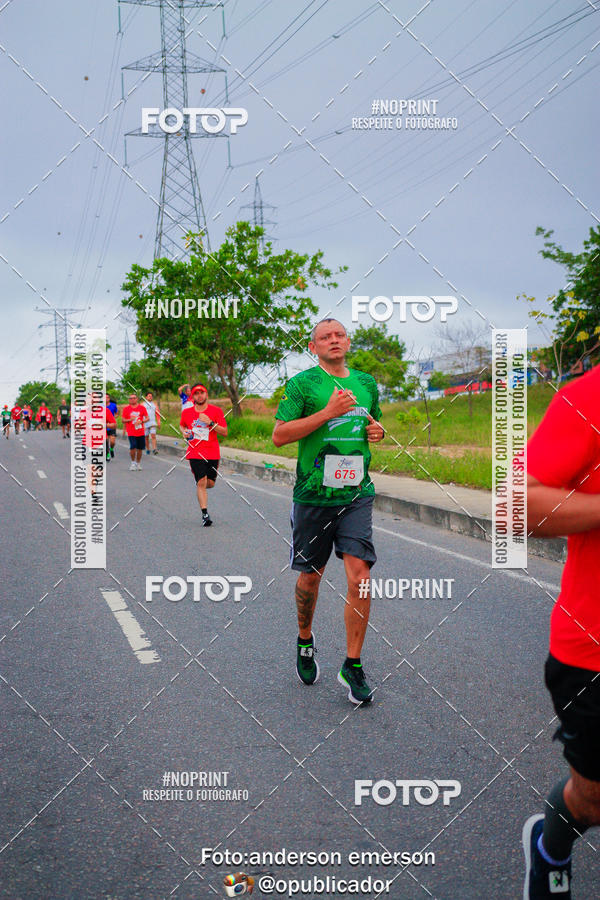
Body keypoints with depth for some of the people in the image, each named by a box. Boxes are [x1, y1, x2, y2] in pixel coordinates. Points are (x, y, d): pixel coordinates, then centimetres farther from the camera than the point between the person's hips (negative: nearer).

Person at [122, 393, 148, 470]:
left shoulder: (142, 408, 5)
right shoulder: (126, 409, 3)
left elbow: (147, 418, 6)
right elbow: (123, 420, 5)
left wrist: (141, 421, -13)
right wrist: (130, 419, -14)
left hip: (140, 432, 2)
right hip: (131, 432, -2)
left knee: (140, 448, 5)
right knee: (133, 447, -15)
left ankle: (138, 463, 23)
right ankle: (133, 462, 5)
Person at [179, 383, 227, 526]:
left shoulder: (216, 411, -3)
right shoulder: (186, 412, 4)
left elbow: (224, 432, -6)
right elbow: (182, 425, 25)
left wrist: (210, 422, -19)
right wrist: (184, 432, 3)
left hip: (212, 453, 1)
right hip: (195, 452, -1)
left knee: (210, 484, 8)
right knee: (201, 482, -12)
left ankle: (199, 485, 45)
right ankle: (205, 514, -8)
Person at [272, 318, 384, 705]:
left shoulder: (367, 382, 13)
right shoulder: (302, 383, -2)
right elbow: (279, 435, -11)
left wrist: (377, 431, 4)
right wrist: (328, 412, -17)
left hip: (357, 494, 3)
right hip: (314, 495, -2)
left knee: (360, 578, -8)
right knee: (311, 574, 11)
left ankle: (353, 665, 4)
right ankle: (305, 640, 38)